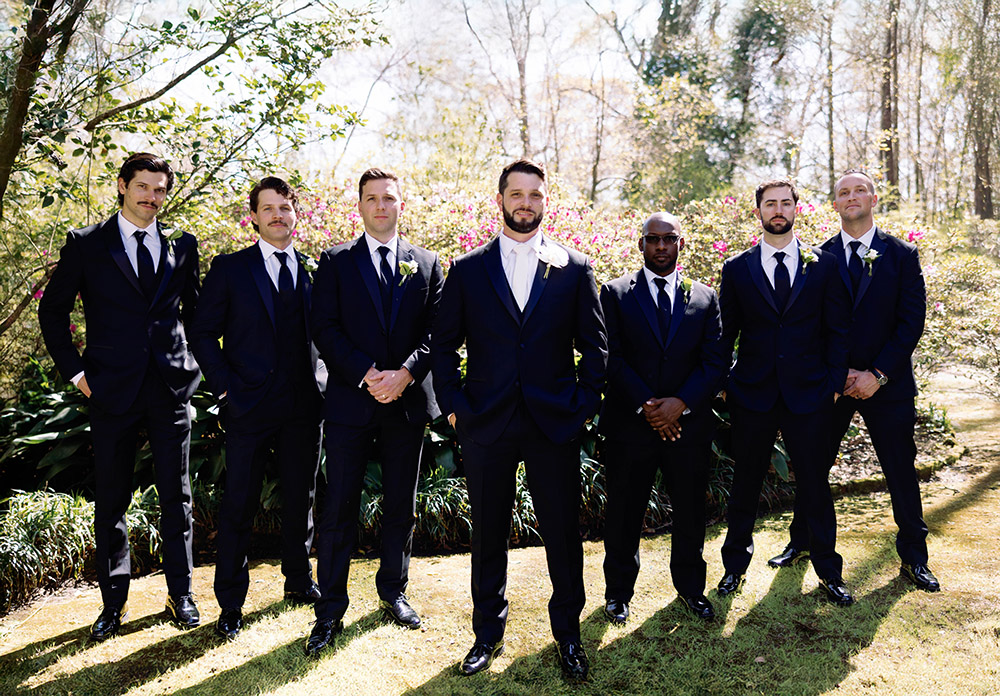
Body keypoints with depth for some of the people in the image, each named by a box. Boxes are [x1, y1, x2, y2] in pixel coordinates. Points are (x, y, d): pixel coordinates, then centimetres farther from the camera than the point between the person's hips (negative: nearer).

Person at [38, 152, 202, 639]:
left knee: (176, 498, 7)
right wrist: (74, 370, 0)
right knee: (110, 502, 7)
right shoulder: (86, 244, 3)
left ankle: (180, 594, 21)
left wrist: (195, 363, 9)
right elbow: (53, 310, 7)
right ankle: (114, 602, 23)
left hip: (172, 388, 1)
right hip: (113, 391, -1)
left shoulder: (181, 246, 8)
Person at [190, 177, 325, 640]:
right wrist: (226, 387, -8)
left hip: (303, 408, 3)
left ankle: (299, 582, 34)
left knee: (301, 500, 15)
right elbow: (203, 334, 1)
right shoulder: (229, 268, 1)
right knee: (238, 506, 3)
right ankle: (230, 603, 18)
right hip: (249, 408, -3)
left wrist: (319, 386, 1)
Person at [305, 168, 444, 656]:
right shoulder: (336, 262, 5)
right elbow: (324, 328, -4)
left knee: (401, 507, 12)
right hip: (350, 402, -2)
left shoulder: (427, 264, 9)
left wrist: (404, 373, -14)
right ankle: (330, 611, 13)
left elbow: (435, 332, 2)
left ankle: (393, 592, 30)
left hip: (408, 402, 2)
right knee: (339, 509, 1)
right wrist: (367, 375, -15)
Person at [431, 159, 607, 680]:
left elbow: (594, 346, 7)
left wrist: (583, 405, -1)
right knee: (488, 533, 11)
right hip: (486, 425, 1)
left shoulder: (574, 269, 5)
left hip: (555, 423, 0)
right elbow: (444, 344, 8)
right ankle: (488, 633, 30)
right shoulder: (467, 270, 5)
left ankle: (568, 634, 28)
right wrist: (453, 406, -1)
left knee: (563, 532, 7)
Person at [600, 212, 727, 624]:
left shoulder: (705, 297, 8)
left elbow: (714, 361, 1)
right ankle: (619, 591, 27)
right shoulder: (615, 293, 2)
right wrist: (645, 406, -15)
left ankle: (690, 587, 35)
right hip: (629, 422, -2)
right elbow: (611, 358, -6)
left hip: (688, 423, 2)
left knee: (690, 511, 13)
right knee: (624, 513, 8)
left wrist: (681, 402, -13)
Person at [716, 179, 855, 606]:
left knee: (815, 483, 8)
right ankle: (735, 565, 27)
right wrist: (721, 384, 1)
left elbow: (838, 330, 5)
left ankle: (829, 571, 25)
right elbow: (724, 334, 6)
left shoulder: (823, 265, 5)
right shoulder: (737, 269, 5)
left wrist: (836, 382, -1)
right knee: (745, 482, 11)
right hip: (752, 394, 0)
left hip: (808, 394, 0)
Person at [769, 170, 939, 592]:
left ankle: (913, 557, 24)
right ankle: (801, 541, 28)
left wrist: (877, 374, -12)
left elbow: (912, 322, -4)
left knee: (901, 472, 7)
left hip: (885, 383, -1)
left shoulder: (902, 255, 1)